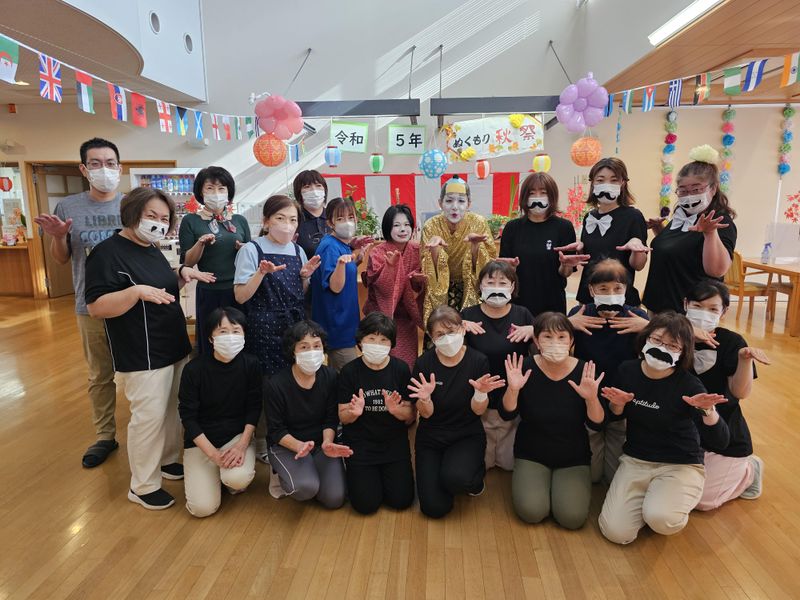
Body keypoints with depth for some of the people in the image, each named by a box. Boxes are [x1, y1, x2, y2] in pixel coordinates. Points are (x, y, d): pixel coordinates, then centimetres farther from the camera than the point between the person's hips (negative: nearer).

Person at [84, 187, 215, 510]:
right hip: (142, 356, -9)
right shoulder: (108, 252, -15)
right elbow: (96, 307, -21)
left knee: (173, 409, 17)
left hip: (174, 348, 9)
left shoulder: (152, 250, 10)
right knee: (149, 416, -3)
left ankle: (168, 460, 36)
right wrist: (137, 291, -35)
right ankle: (143, 486, 14)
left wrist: (183, 273, 3)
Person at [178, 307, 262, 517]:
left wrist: (242, 445, -16)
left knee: (238, 478, -30)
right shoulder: (194, 369, -15)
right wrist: (213, 454, -18)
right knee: (203, 507, -13)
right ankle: (214, 471, 18)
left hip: (238, 435, 1)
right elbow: (188, 416, -11)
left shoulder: (251, 364, -10)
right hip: (201, 440, 0)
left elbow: (254, 407, -4)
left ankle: (234, 477, 8)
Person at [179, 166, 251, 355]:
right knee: (211, 346, 7)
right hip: (209, 293, -2)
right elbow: (187, 262, -1)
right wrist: (201, 243, -17)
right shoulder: (191, 221, 2)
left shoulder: (240, 220, 9)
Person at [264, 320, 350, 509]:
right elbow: (276, 430, -12)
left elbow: (331, 419, -3)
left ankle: (314, 467, 19)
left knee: (334, 498, -11)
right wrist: (299, 446, -29)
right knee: (306, 488, -29)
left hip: (322, 442, 3)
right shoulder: (275, 385, -18)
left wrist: (327, 443, -23)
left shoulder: (330, 377, -9)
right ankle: (284, 473, 7)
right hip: (287, 444, -3)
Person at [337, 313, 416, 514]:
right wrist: (354, 412, -28)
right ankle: (354, 472, 25)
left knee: (401, 500, -4)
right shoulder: (349, 371, -10)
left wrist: (396, 410, -26)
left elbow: (411, 416, -4)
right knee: (366, 504, -6)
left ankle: (384, 473, 27)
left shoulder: (401, 369, -7)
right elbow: (343, 417, -6)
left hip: (394, 442, 2)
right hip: (360, 443, -1)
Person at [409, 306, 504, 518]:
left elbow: (478, 411, -7)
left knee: (455, 478, -32)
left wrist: (481, 392, -28)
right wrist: (425, 398, -29)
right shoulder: (424, 363, -11)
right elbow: (426, 414, -7)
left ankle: (476, 472, 6)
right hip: (431, 437, 1)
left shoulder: (478, 361, -12)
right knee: (434, 507, -10)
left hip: (467, 436, -1)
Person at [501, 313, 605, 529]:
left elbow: (596, 424, -10)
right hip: (531, 455, 0)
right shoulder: (525, 367, -12)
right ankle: (528, 479, 14)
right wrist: (513, 389, -32)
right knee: (532, 512, -18)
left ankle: (558, 483, 15)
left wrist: (591, 398, -30)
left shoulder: (584, 372, -12)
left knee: (572, 517, -17)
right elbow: (507, 415, -13)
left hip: (574, 458, 1)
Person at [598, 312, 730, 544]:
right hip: (635, 459, 3)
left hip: (680, 465, -2)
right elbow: (616, 417, 10)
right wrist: (617, 403, -13)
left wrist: (707, 410, -39)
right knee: (616, 532, -13)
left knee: (662, 519, -32)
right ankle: (647, 499, 16)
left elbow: (720, 441, -20)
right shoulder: (627, 371, -6)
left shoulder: (689, 385, -16)